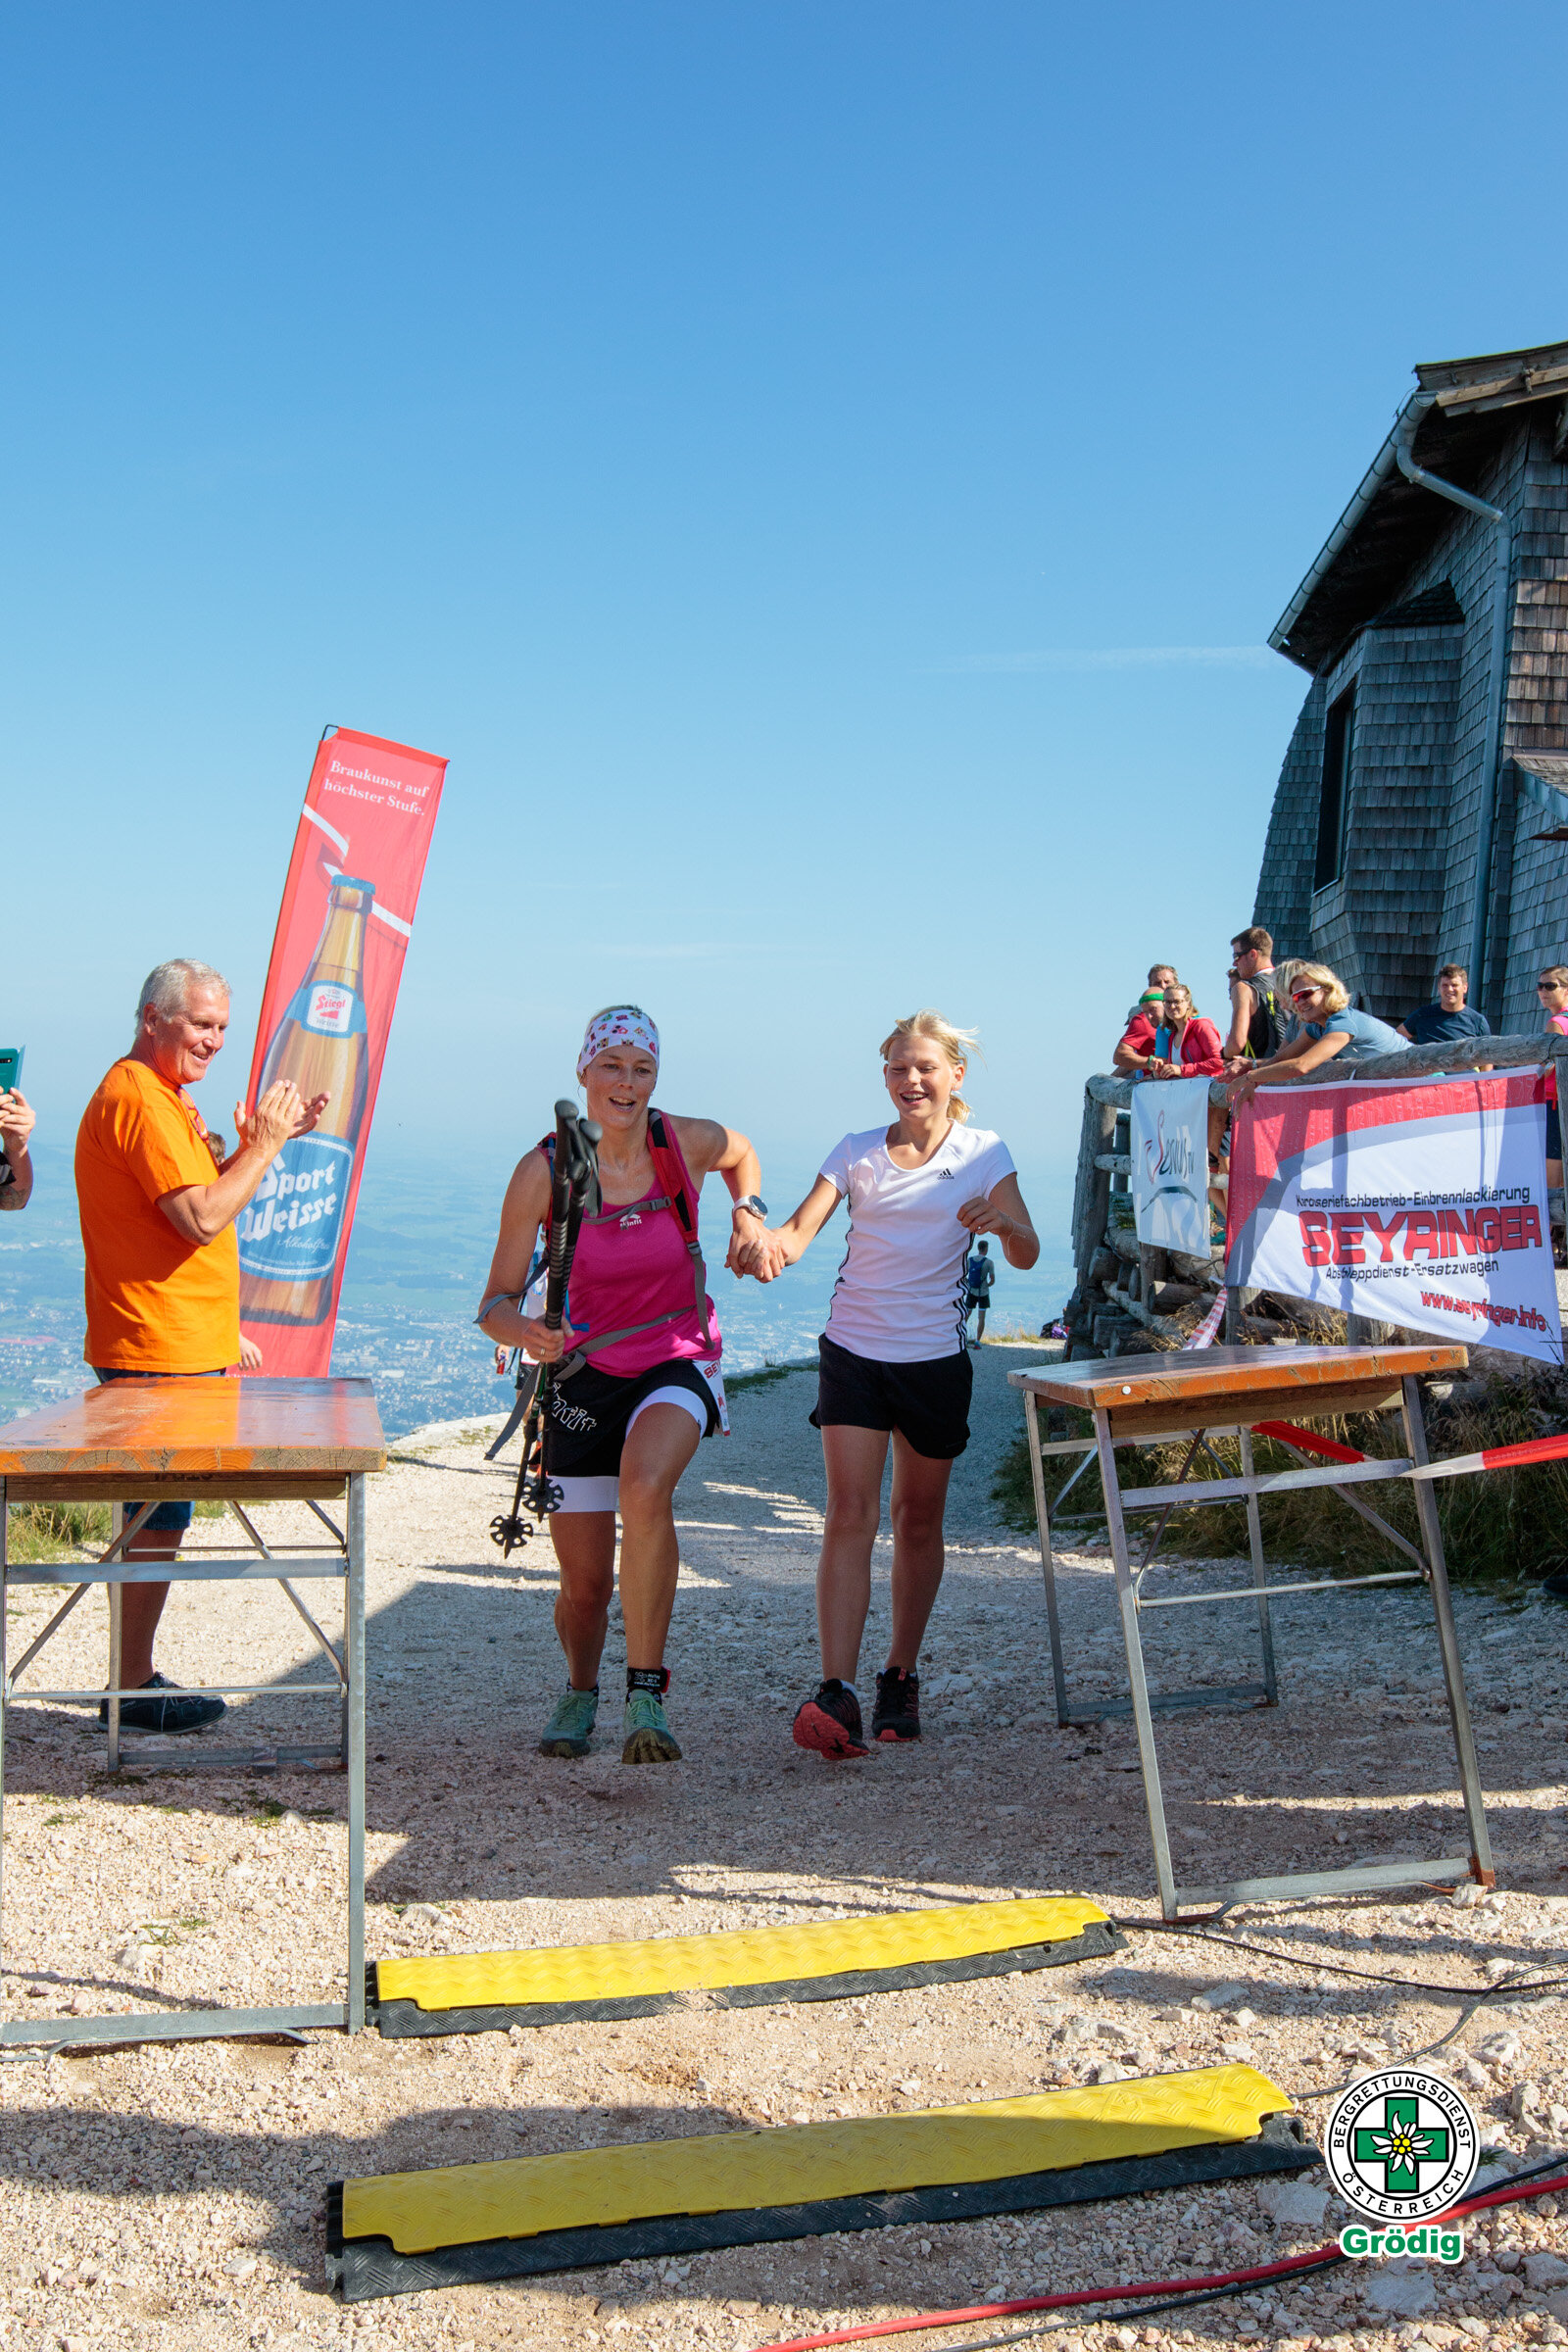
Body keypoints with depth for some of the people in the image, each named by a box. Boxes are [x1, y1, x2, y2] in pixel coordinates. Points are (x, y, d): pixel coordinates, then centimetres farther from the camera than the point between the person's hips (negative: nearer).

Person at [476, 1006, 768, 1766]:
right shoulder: (543, 1172, -13)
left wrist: (748, 1213, 0)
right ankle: (579, 1690, 37)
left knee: (645, 1484, -34)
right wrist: (526, 1331, -33)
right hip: (585, 1371, 0)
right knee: (584, 1584, 2)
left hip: (677, 1363, 0)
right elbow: (496, 1303, -11)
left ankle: (646, 1695, -24)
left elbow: (741, 1154, 18)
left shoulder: (690, 1142, -9)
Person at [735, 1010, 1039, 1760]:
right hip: (854, 1351, 0)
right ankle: (835, 1692, -18)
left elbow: (1027, 1254, -8)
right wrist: (767, 1244, -33)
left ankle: (901, 1678, 27)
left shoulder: (984, 1153, 1)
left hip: (935, 1359, 0)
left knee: (918, 1520, 12)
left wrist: (1001, 1221, -31)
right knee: (849, 1514, -12)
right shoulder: (857, 1152, 3)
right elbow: (800, 1228, -10)